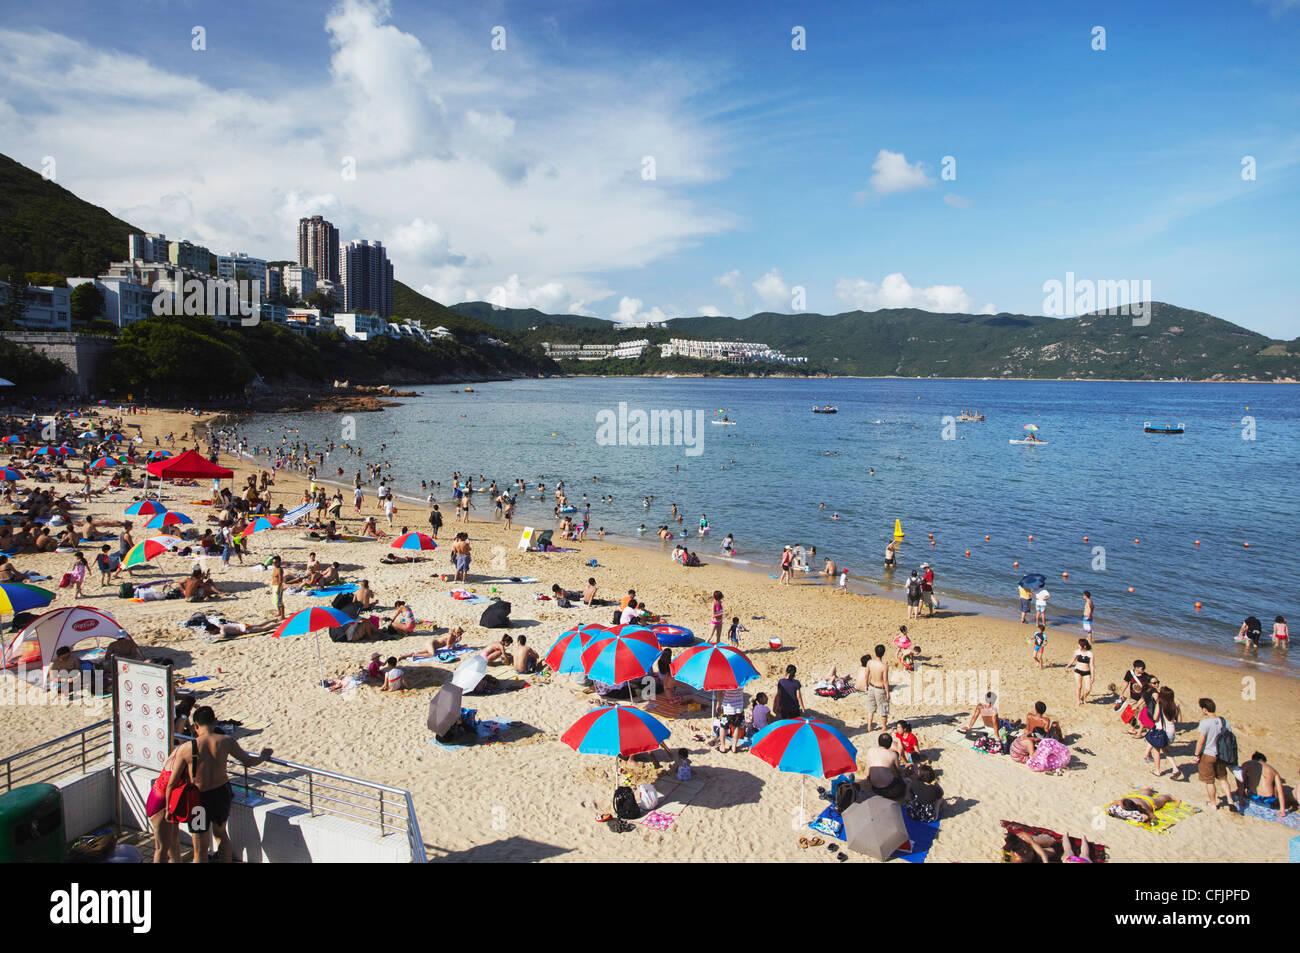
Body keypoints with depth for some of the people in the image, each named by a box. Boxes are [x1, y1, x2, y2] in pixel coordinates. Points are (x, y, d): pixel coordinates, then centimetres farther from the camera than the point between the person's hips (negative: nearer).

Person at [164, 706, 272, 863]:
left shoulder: (185, 748, -18)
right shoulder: (226, 741, -14)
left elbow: (171, 783, -11)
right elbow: (249, 761, -1)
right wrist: (263, 756, 21)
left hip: (200, 798, -2)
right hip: (222, 793, 2)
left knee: (200, 850, 14)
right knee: (220, 834, 31)